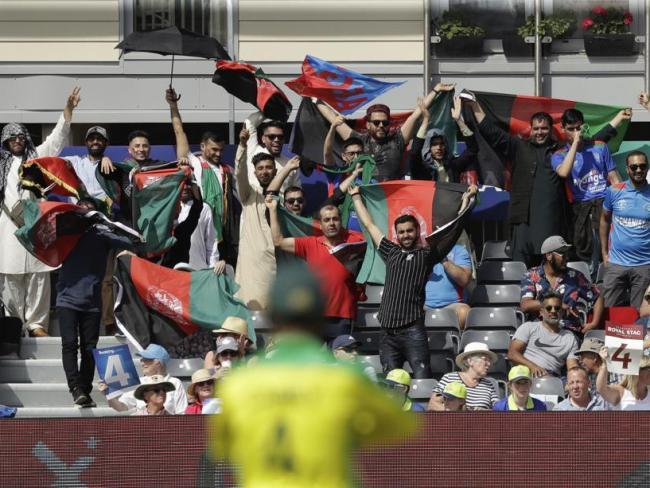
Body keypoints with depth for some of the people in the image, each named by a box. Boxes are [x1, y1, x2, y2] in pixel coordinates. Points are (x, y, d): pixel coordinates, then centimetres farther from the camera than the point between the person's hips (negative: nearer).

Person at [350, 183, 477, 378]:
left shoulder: (427, 254, 9)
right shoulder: (391, 253, 19)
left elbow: (454, 230, 9)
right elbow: (369, 225, 28)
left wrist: (466, 200, 8)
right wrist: (356, 197, 35)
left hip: (413, 330, -4)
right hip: (388, 332, 4)